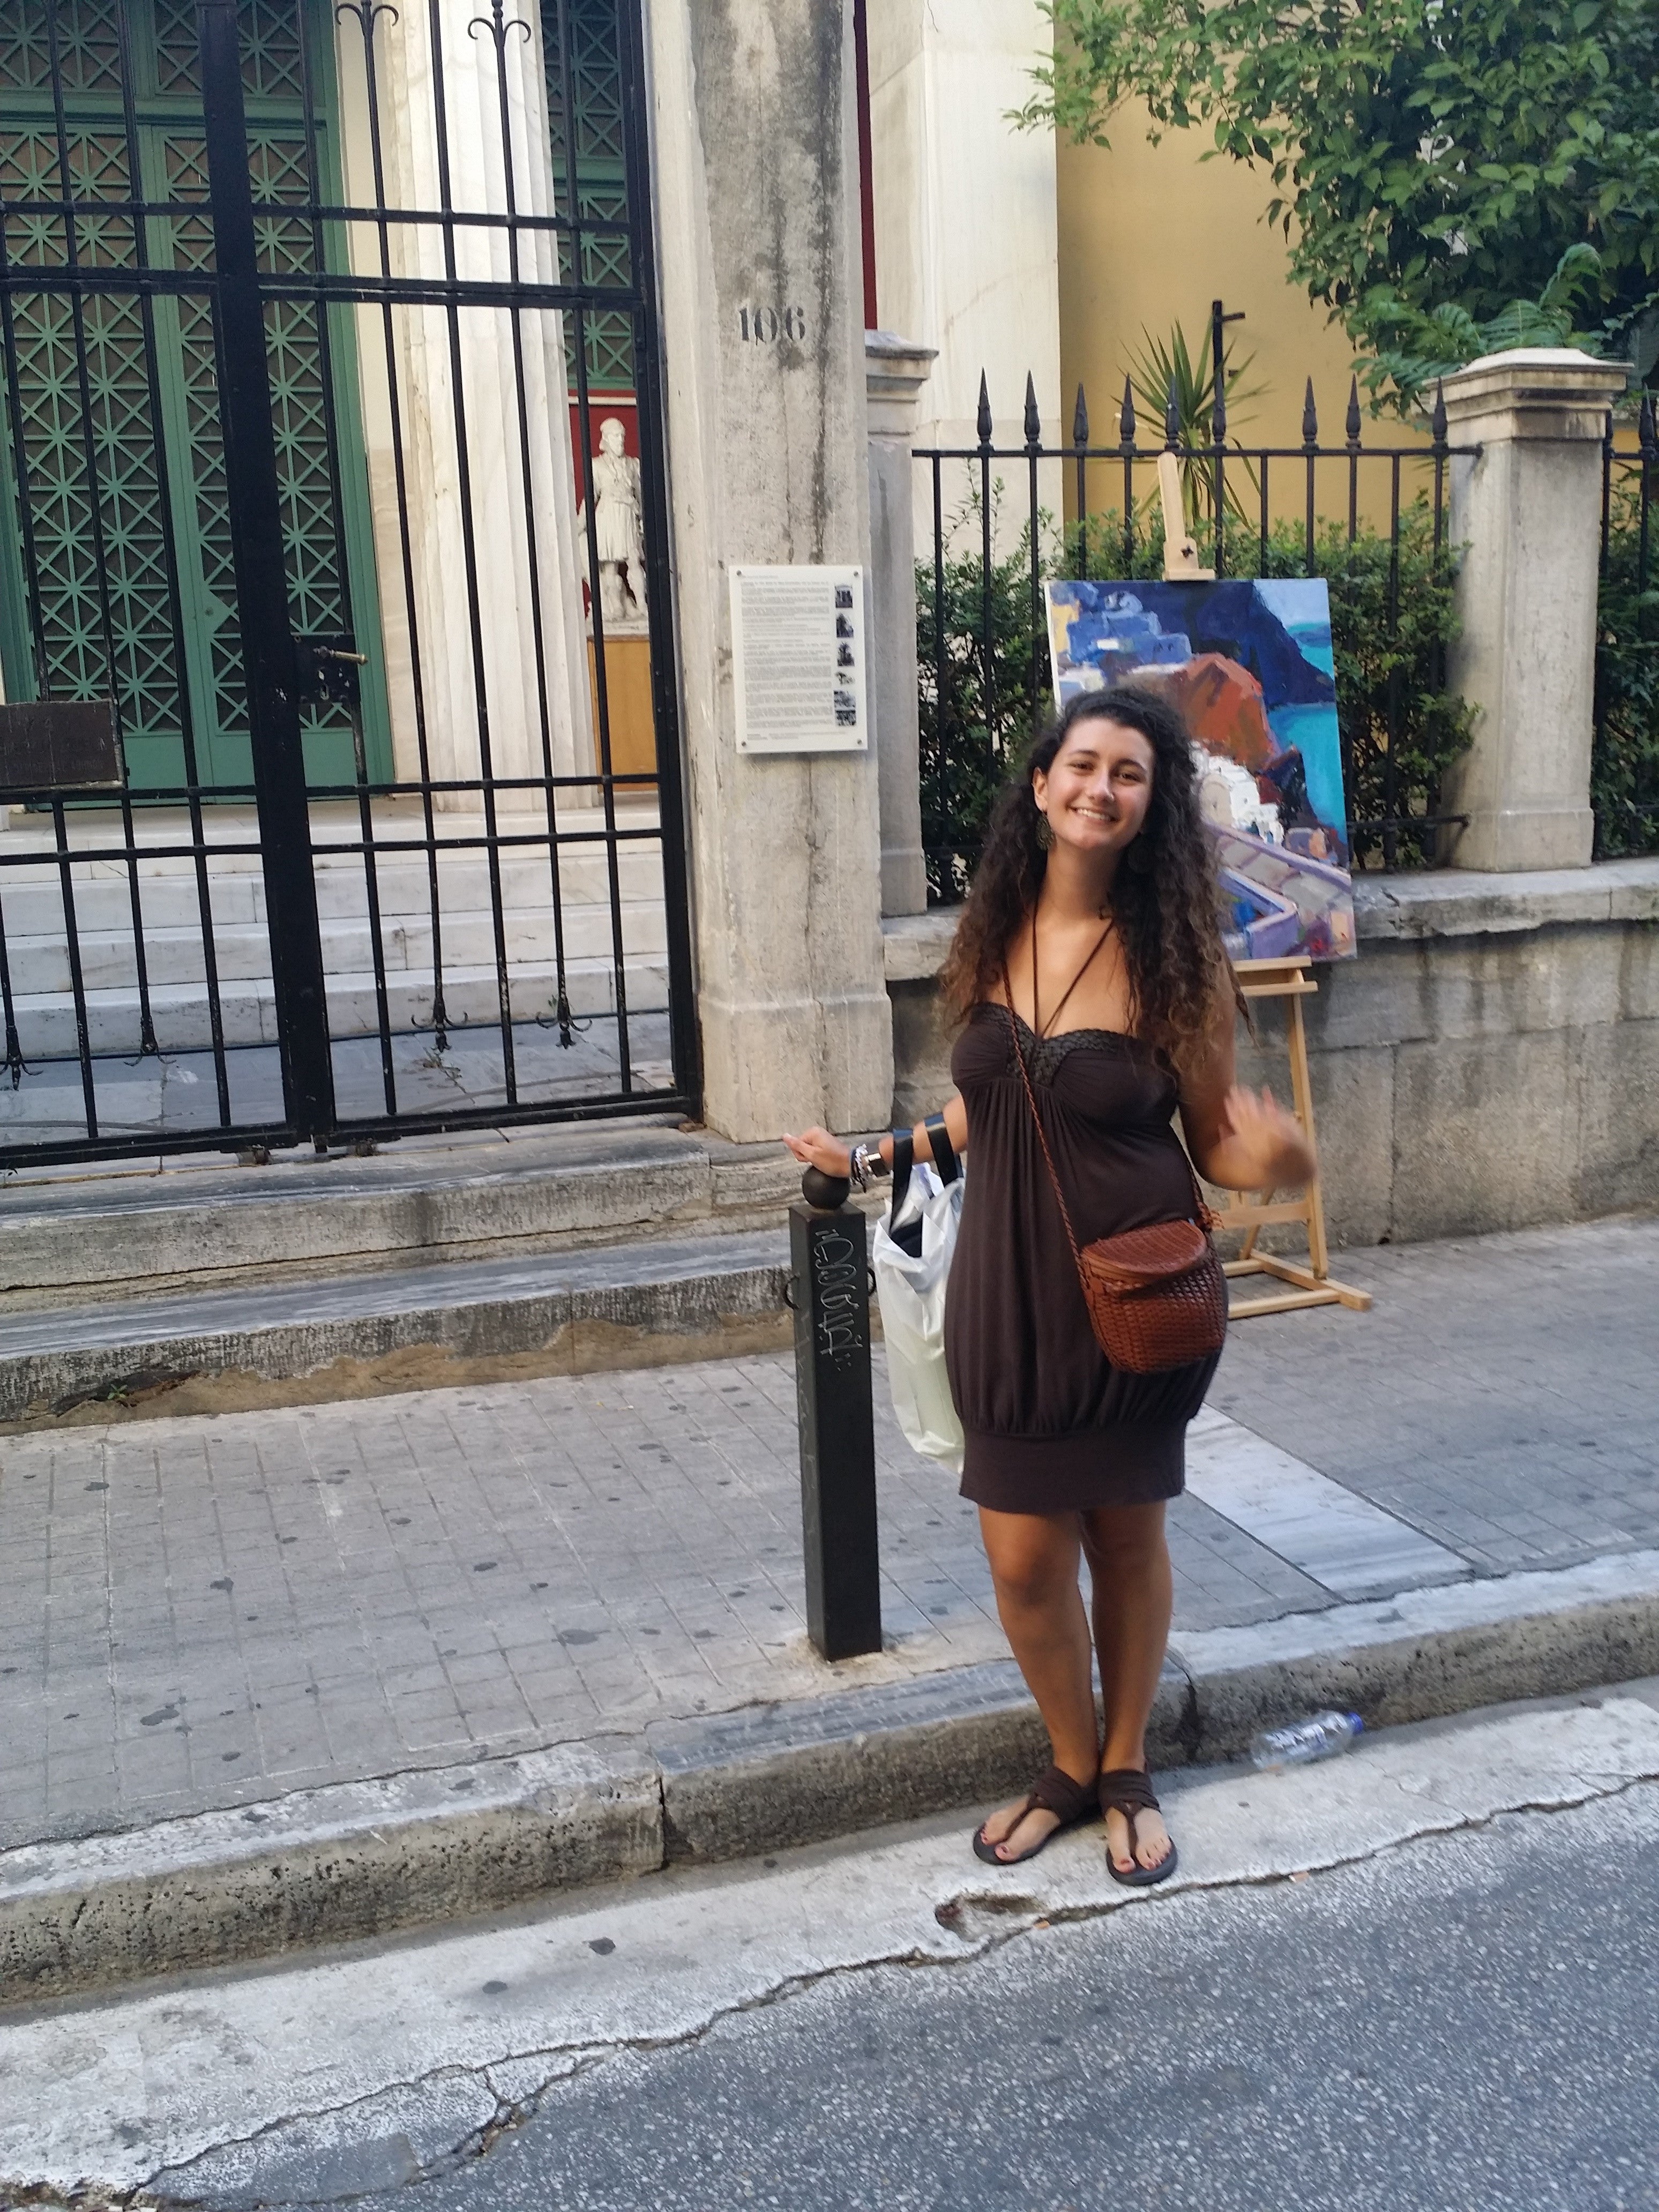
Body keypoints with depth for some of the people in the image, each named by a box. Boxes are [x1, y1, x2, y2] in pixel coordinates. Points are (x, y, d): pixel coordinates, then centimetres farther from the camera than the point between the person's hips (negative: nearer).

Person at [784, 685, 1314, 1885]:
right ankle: (1074, 1768, 33)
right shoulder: (998, 932, -1)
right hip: (1011, 1294, 3)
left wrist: (1276, 1158, -27)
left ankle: (1127, 1770, 37)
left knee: (1127, 1534, 13)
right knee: (1024, 1558, 7)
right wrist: (875, 1157, 15)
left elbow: (1220, 1148, -6)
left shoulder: (1171, 954, -11)